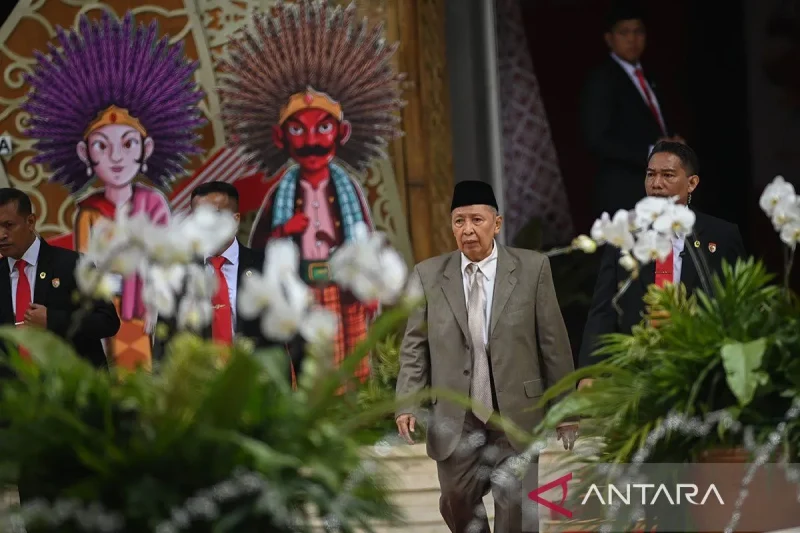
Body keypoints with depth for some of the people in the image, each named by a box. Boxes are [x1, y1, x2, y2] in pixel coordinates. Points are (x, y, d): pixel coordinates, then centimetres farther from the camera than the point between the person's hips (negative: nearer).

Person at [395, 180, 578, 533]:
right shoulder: (429, 275, 2)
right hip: (455, 420, 1)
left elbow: (553, 341, 0)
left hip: (515, 415, -1)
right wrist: (408, 403, -8)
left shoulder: (532, 268, -3)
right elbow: (415, 346, 4)